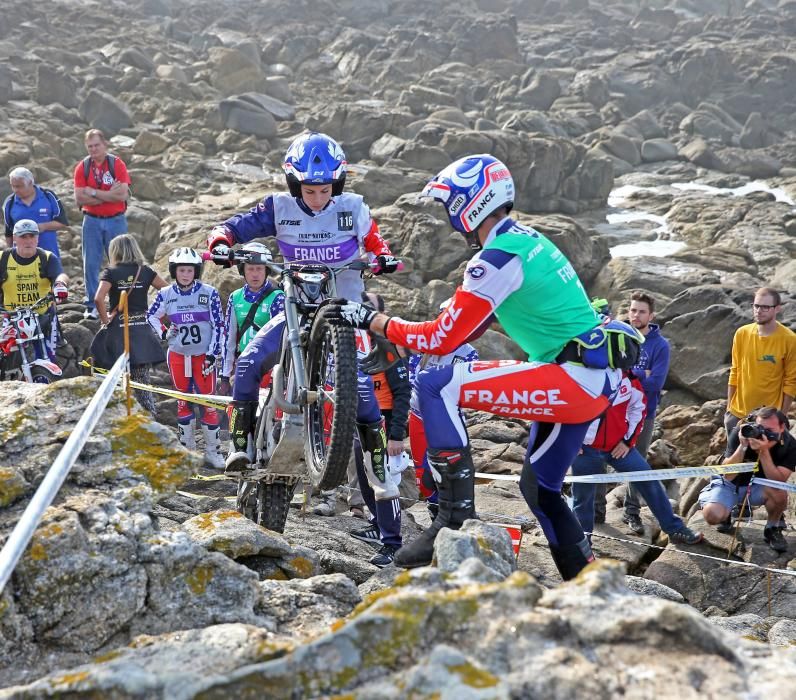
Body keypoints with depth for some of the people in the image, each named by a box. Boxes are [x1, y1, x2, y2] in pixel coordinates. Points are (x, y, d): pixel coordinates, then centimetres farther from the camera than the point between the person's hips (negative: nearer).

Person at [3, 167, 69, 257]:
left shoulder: (49, 196, -4)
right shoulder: (9, 203, 2)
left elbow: (63, 222, -3)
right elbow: (8, 233, 12)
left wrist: (44, 226, -18)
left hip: (49, 254, -1)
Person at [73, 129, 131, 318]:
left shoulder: (117, 164, -3)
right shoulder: (82, 167, 2)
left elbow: (123, 194, -14)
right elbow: (79, 198, -8)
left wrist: (94, 192, -13)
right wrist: (109, 195, -14)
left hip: (116, 220, -1)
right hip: (92, 221, 1)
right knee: (91, 264, 2)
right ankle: (92, 306, 10)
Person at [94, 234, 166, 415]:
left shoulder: (110, 272, -4)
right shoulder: (145, 271, 4)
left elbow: (98, 298, -19)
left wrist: (105, 319, -6)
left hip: (119, 332, -3)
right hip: (142, 330, 3)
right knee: (142, 381, 9)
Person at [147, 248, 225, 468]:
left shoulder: (209, 293, -6)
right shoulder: (166, 294, 0)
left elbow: (218, 325, -5)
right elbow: (151, 316, 16)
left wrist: (213, 354, -10)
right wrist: (163, 333, -1)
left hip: (203, 356, -2)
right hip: (178, 356, 2)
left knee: (208, 403, -3)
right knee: (183, 403, 9)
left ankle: (212, 451, 6)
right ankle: (187, 449, 18)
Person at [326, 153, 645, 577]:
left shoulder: (497, 258, -14)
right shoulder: (528, 240, 17)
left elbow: (443, 340, -13)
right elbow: (471, 320, 26)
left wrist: (370, 320, -3)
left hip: (571, 379, -10)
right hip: (599, 382, 10)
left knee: (436, 386, -16)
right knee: (538, 488, 24)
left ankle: (454, 518, -15)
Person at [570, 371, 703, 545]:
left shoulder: (628, 376, -5)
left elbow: (637, 407, 9)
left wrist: (628, 440, 2)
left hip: (618, 445, 3)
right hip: (586, 448, -3)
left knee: (649, 481, -1)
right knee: (582, 496, 9)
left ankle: (675, 529, 10)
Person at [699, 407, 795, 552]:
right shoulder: (741, 432, -25)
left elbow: (777, 482, -31)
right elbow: (728, 476, -27)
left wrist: (764, 451, -41)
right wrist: (743, 446, -40)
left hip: (757, 486, 1)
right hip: (729, 484, -1)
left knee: (779, 492, -32)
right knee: (713, 515, -28)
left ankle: (772, 529, 0)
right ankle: (726, 513, 11)